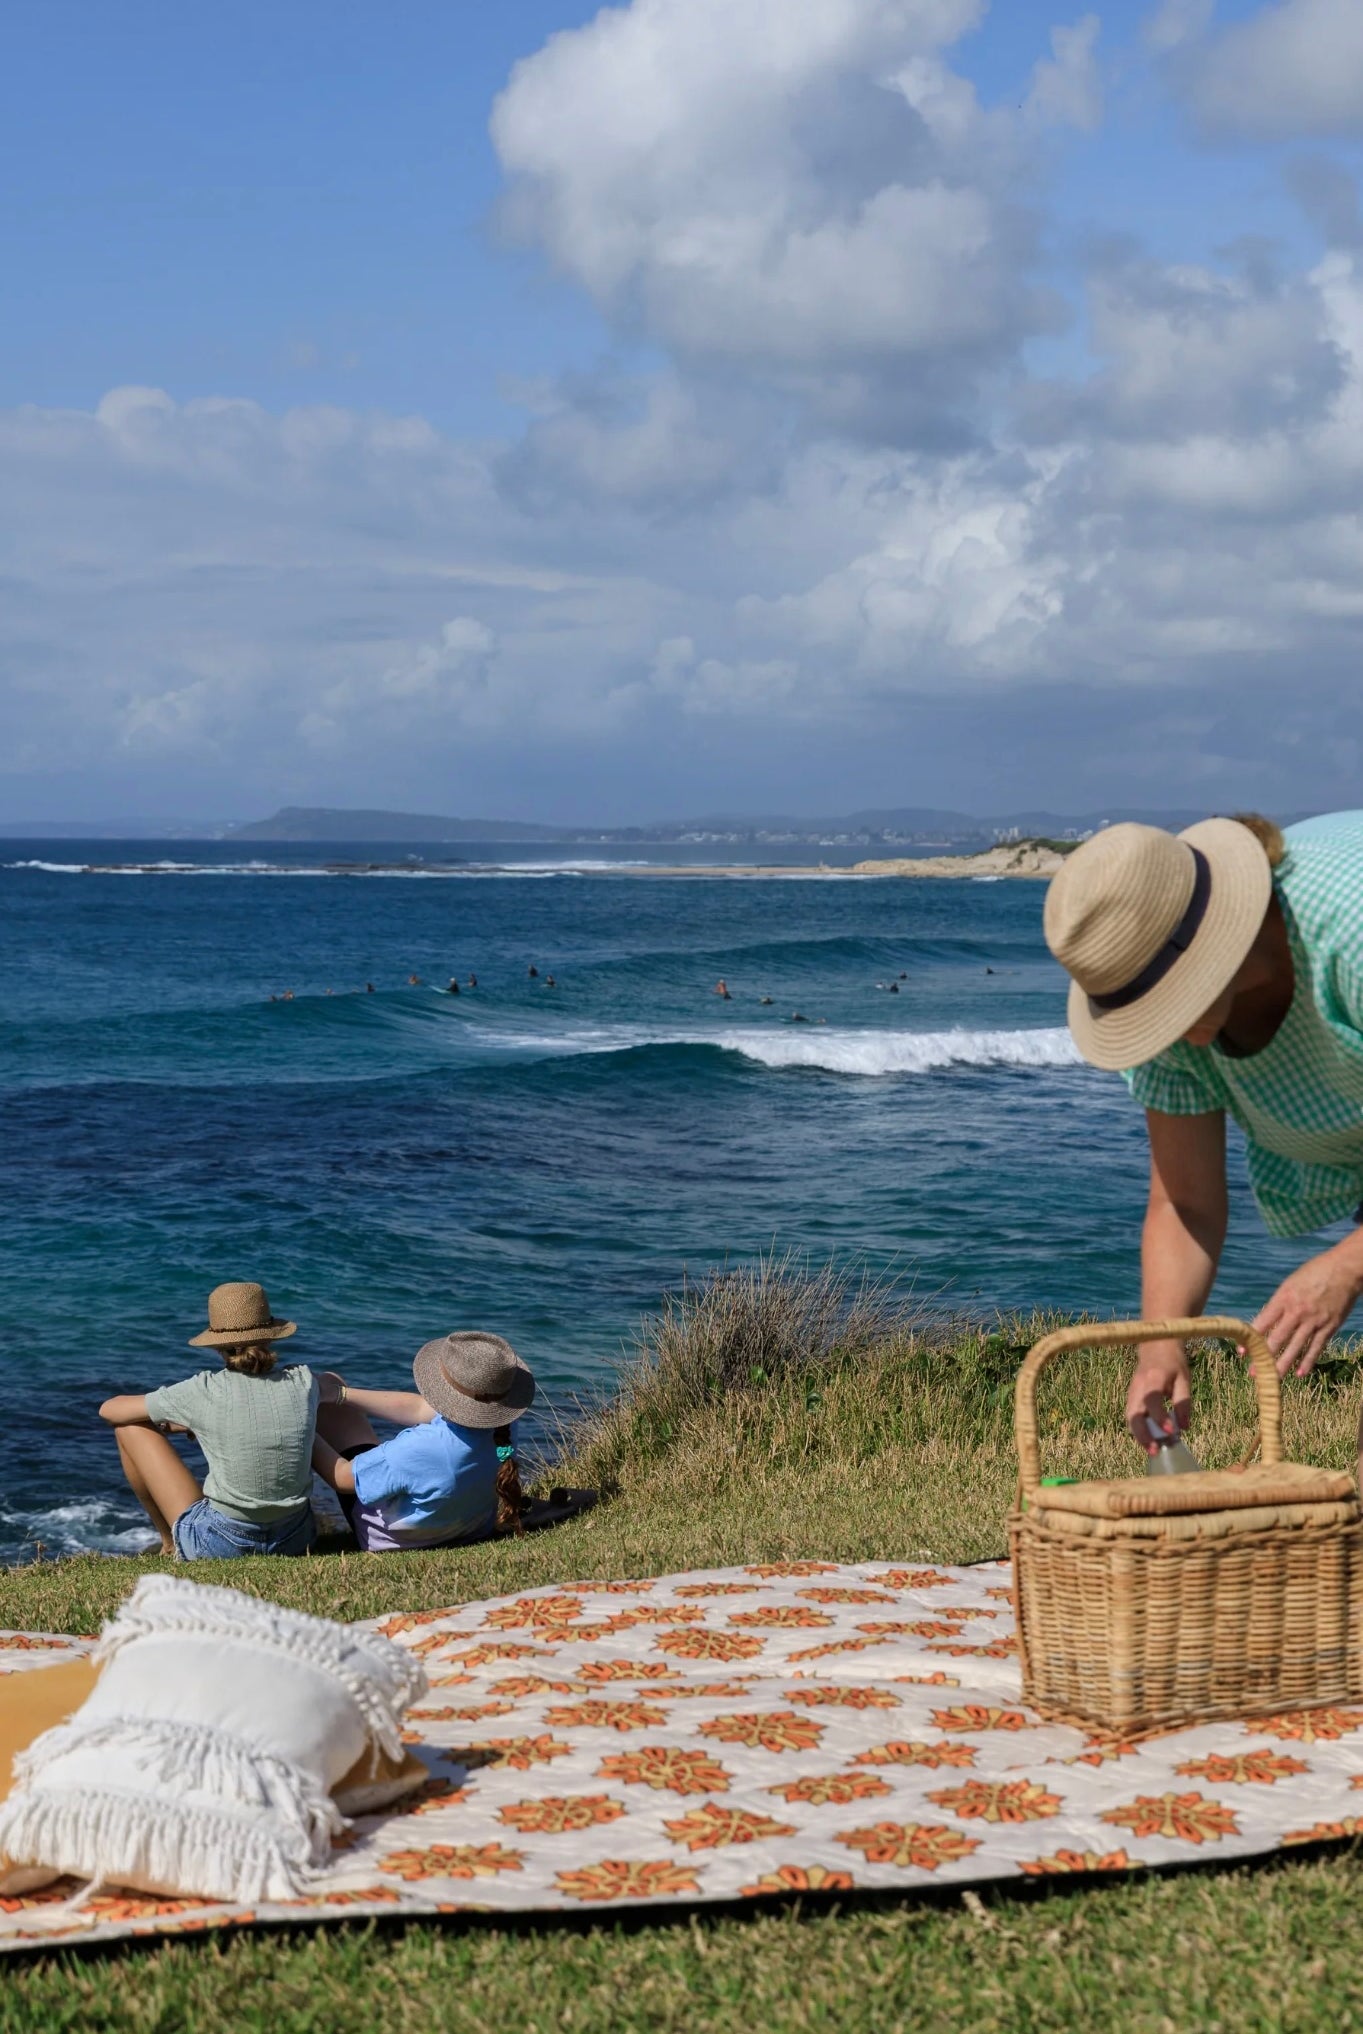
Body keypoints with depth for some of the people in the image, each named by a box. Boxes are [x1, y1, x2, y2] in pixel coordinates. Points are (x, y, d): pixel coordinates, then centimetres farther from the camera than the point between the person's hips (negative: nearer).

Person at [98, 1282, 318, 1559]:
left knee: (129, 1426, 8)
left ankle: (170, 1544, 25)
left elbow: (109, 1410, -1)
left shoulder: (204, 1392, -13)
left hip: (220, 1544, -3)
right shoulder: (304, 1382, -5)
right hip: (295, 1541, 4)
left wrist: (165, 1423, 21)